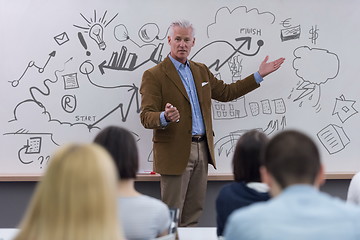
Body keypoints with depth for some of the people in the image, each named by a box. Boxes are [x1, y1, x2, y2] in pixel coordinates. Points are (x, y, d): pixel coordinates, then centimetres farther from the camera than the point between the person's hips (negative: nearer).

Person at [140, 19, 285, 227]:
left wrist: (259, 75, 22)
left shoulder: (201, 71, 15)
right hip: (176, 153, -6)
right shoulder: (154, 75, -7)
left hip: (202, 149, 7)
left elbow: (226, 92, 25)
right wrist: (165, 117, -36)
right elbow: (146, 116, -13)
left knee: (193, 214, 11)